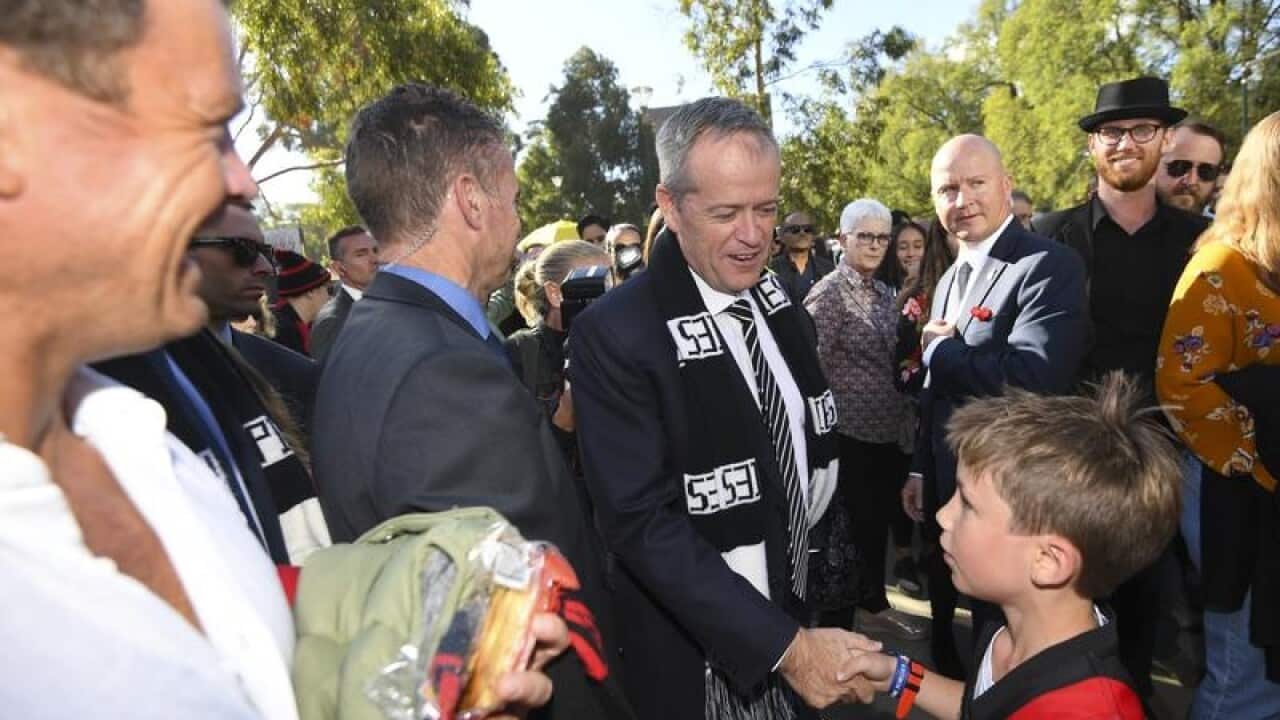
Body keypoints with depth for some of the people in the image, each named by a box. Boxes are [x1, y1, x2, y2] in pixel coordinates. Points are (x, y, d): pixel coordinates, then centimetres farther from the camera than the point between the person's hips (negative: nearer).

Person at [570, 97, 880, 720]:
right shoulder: (615, 335, -23)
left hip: (799, 619, 6)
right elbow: (642, 523, -24)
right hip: (699, 659, -5)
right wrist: (784, 644, -25)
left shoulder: (775, 297, -3)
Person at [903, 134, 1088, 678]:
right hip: (947, 489, 8)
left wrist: (940, 348, -18)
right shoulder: (951, 278, 10)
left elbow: (1032, 378, -32)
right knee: (953, 636, 24)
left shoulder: (1050, 266, -17)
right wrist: (920, 469, 17)